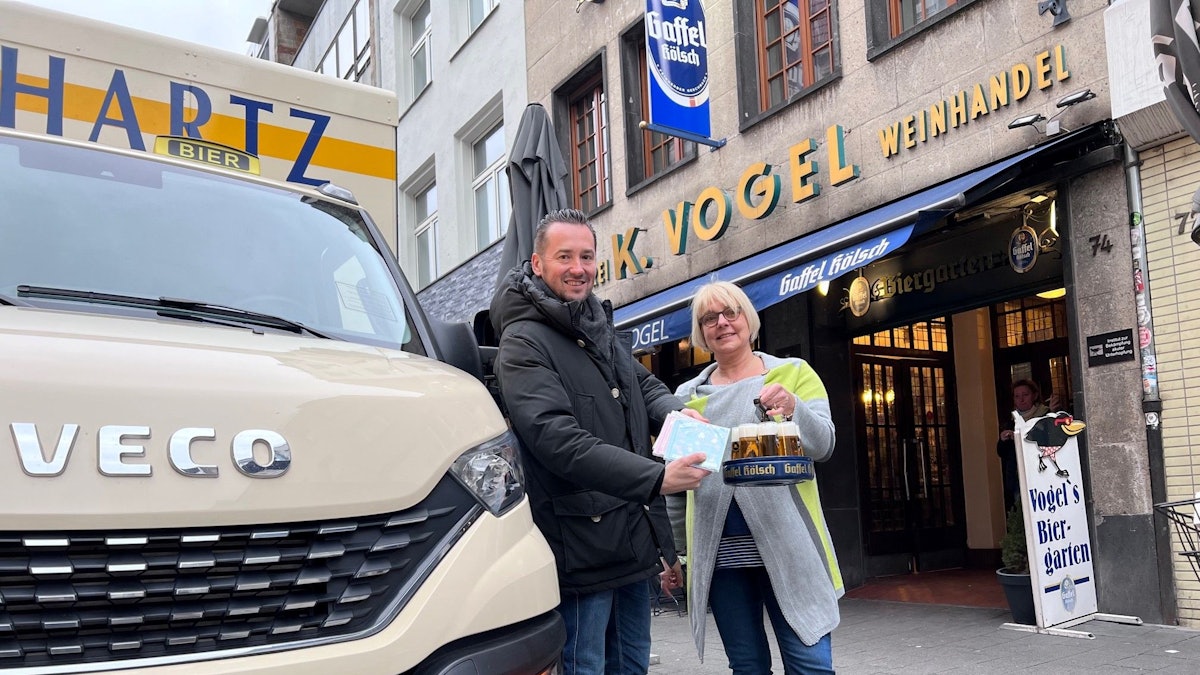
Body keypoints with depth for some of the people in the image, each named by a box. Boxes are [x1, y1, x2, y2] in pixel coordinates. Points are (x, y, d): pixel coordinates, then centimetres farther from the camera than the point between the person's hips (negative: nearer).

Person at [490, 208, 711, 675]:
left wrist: (678, 413, -8)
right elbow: (559, 440, -24)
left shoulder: (602, 329, 14)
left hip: (635, 540, 8)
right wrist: (656, 478, -29)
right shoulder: (524, 342, -14)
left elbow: (646, 386, 17)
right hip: (583, 551, -8)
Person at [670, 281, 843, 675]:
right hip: (718, 551, 3)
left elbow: (823, 446, -5)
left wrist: (793, 408, -21)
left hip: (785, 544, -2)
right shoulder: (688, 395, 11)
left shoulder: (793, 373, 5)